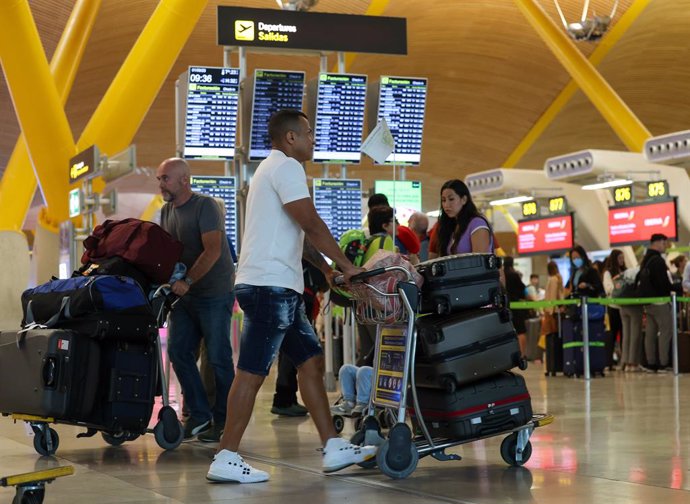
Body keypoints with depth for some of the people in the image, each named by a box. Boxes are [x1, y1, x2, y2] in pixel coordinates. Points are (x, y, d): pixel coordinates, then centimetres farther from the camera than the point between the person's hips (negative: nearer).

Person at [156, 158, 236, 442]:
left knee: (218, 357, -3)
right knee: (178, 352, 3)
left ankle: (222, 420, 6)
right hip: (185, 295, 8)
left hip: (214, 293, -8)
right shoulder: (167, 211, 11)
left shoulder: (205, 206, -12)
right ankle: (199, 414, 12)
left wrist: (187, 282, -28)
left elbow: (212, 251, -22)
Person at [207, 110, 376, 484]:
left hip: (278, 287, 11)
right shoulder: (286, 167, -9)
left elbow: (297, 232, 25)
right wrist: (347, 266, -8)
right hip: (270, 285, -11)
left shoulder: (273, 169, 24)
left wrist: (326, 269, 19)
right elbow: (311, 224, -15)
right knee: (251, 372, -9)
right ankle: (226, 460, -6)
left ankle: (333, 448, 12)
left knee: (311, 361, 10)